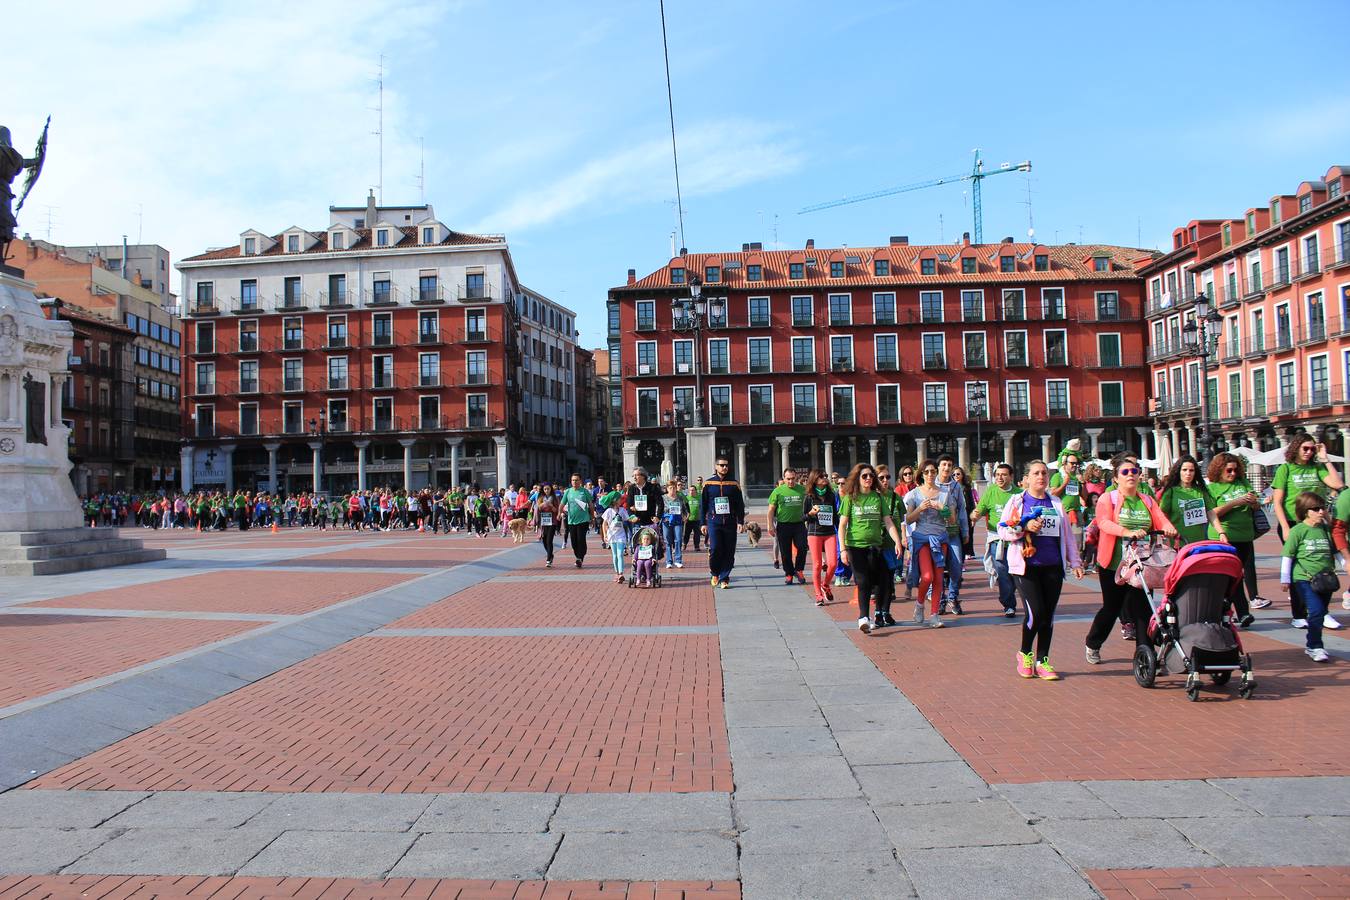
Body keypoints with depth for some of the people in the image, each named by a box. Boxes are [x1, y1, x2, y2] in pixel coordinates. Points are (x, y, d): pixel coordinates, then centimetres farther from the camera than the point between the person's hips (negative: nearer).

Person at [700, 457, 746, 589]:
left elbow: (740, 504, 9)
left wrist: (740, 522, 1)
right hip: (714, 522, -1)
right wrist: (703, 523, 4)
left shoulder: (734, 484, 7)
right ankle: (715, 573, 13)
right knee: (715, 548, -12)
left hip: (730, 522, 1)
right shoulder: (708, 484, 5)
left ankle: (724, 578, 11)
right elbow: (703, 504, 8)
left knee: (729, 552, 0)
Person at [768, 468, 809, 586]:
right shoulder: (778, 491, -1)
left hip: (799, 524, 1)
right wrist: (771, 525, -5)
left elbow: (807, 504, 15)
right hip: (783, 525, -1)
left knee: (802, 547, -8)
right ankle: (788, 573, 19)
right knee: (786, 552, 5)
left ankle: (798, 570, 12)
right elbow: (771, 509, 1)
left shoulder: (802, 490, 4)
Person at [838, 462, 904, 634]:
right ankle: (863, 617, -14)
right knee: (863, 582, -10)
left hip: (875, 545, 3)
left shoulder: (878, 497, 8)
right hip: (855, 546, -3)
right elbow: (842, 525, -2)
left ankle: (880, 614, 16)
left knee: (873, 582, 5)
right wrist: (843, 549, -8)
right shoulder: (850, 498, 0)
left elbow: (888, 521, 7)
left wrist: (897, 541, -5)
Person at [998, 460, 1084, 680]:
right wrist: (1026, 527, -17)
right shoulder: (1017, 501, 3)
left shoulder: (1056, 503, 13)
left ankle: (1042, 661, 14)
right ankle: (1025, 653, 12)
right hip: (1026, 567, -4)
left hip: (1053, 567, 4)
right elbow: (1003, 531, -1)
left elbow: (1067, 534, 17)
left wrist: (1075, 562, 13)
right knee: (1035, 612, -13)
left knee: (1048, 615, 2)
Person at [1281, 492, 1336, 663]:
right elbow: (1287, 556, -4)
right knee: (1316, 611, -15)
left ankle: (1312, 646, 25)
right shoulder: (1297, 530, -6)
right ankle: (1315, 647, -4)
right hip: (1304, 578, -5)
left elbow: (1334, 552, 24)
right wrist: (1284, 579, -5)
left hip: (1326, 578, 6)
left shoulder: (1326, 530, 10)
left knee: (1320, 613, 11)